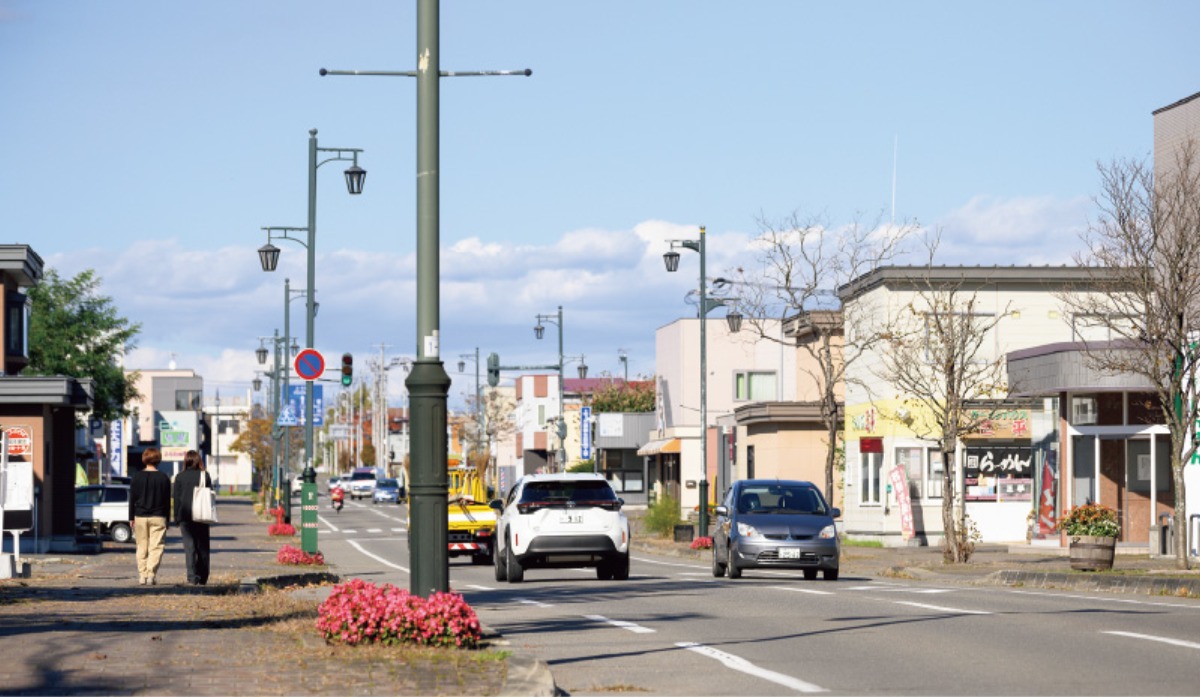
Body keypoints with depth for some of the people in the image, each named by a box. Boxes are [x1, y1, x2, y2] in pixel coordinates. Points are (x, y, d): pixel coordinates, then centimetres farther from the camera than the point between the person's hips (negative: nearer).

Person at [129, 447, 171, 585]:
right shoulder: (163, 478, -2)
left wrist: (131, 517, 10)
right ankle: (151, 575, -11)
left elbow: (132, 498, 3)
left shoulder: (137, 477, 1)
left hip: (140, 517, 2)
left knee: (142, 547, 10)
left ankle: (142, 575, 8)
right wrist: (166, 518, 10)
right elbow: (167, 501, 2)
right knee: (156, 547, -2)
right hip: (158, 517, -2)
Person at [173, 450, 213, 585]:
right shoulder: (205, 476, 1)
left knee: (189, 546, -1)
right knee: (202, 546, 10)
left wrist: (177, 517, 6)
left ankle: (192, 576, -12)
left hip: (185, 516, -1)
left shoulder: (180, 477, 0)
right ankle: (202, 578, 13)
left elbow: (177, 498, 1)